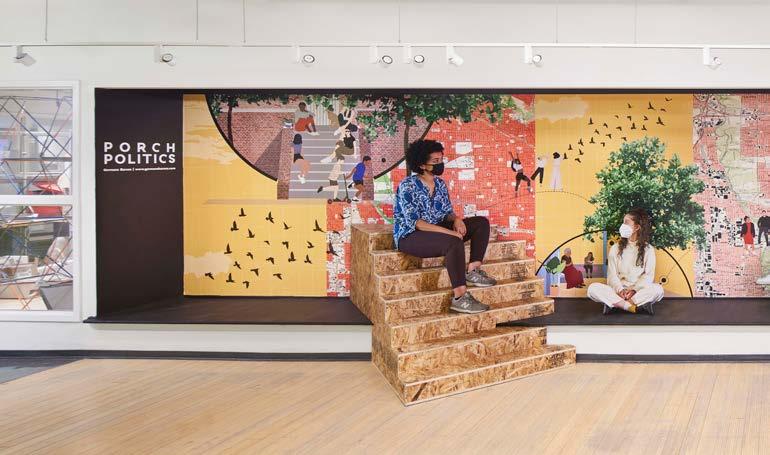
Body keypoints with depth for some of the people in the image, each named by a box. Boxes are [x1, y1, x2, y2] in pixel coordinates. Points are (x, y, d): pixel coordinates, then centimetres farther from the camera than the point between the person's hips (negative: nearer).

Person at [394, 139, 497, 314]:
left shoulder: (440, 184, 8)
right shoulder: (407, 186, -16)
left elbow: (447, 212, 13)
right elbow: (414, 222, -23)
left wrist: (456, 219, -14)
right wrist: (448, 231, -29)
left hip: (438, 230, 9)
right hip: (410, 236, -8)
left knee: (481, 222, -2)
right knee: (454, 242, -37)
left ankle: (473, 271, -9)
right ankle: (459, 297, -36)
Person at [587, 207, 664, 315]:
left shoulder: (648, 249, 6)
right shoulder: (616, 248, 10)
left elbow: (648, 275, -2)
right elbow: (612, 274, 1)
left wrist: (634, 290, -19)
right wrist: (620, 290, -18)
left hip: (639, 291, -1)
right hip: (618, 290, 1)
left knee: (658, 289, -33)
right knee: (592, 288, -25)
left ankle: (615, 303, -31)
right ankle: (631, 306, -33)